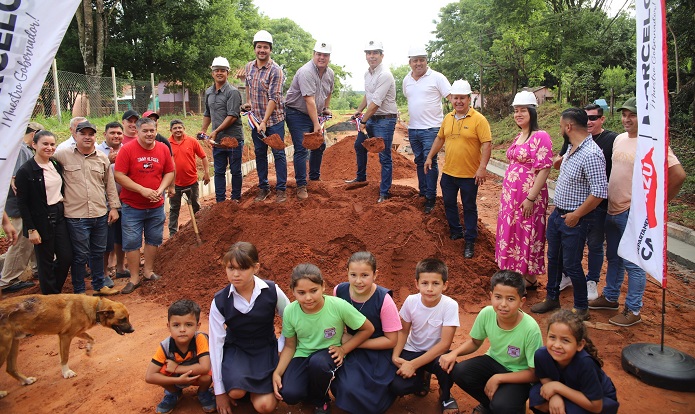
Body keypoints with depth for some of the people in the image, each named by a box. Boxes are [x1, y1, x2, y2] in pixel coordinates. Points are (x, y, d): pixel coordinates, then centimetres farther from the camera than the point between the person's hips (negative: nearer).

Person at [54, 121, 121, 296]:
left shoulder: (103, 158, 8)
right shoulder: (63, 155, -4)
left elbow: (110, 184, 12)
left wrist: (114, 207, 10)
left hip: (101, 215, 4)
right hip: (76, 216, -4)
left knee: (98, 252, 16)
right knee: (80, 255, 5)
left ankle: (99, 285, 31)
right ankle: (79, 291, 20)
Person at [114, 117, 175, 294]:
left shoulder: (163, 149, 1)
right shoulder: (127, 149, -11)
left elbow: (169, 172, 7)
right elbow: (119, 176, -13)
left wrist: (160, 190, -9)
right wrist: (142, 190, -20)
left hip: (156, 206, 4)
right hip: (132, 207, -4)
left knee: (153, 239, 14)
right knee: (132, 242, 2)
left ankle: (148, 271, 30)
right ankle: (134, 278, 14)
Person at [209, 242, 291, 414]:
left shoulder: (272, 291, -16)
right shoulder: (219, 302, -14)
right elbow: (216, 343, -9)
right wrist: (220, 392, -6)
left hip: (266, 349, 1)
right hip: (235, 349, 0)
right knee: (236, 392, -30)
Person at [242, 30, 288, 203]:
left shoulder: (276, 70, -15)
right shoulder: (249, 67, 5)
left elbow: (274, 98, -20)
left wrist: (265, 122, -24)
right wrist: (248, 101, 12)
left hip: (274, 119, -5)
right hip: (256, 118, 6)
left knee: (278, 153, 0)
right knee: (259, 153, 10)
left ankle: (281, 189, 8)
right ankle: (263, 187, 21)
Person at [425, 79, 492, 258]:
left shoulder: (478, 119, -12)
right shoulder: (448, 118, 6)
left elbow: (486, 144, -16)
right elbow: (440, 138, 19)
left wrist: (482, 167, -23)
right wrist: (430, 157, 17)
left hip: (470, 174, -6)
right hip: (448, 172, 6)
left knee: (469, 208, 6)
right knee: (449, 203, 17)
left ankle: (470, 241, 17)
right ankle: (456, 232, 36)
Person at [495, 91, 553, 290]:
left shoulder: (540, 137, -14)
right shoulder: (518, 137, 12)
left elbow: (544, 169, -19)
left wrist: (531, 198, -21)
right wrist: (507, 193, 16)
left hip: (528, 196, -9)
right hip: (510, 195, 9)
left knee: (527, 236, 2)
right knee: (512, 234, 15)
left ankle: (530, 279, 17)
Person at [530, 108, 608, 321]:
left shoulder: (590, 154, -24)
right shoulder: (572, 148, 6)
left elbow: (599, 191, -27)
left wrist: (576, 215, -19)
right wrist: (557, 208, 16)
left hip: (573, 219, -9)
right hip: (557, 213, 9)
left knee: (571, 264, 3)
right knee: (553, 258, 19)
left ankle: (581, 308, 21)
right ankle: (552, 298, 36)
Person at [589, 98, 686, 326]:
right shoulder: (619, 139, 9)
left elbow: (678, 175, -20)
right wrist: (609, 202, 13)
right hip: (612, 210, 8)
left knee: (633, 264, 1)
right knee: (614, 258, 20)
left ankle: (633, 311, 12)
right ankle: (610, 297, 35)